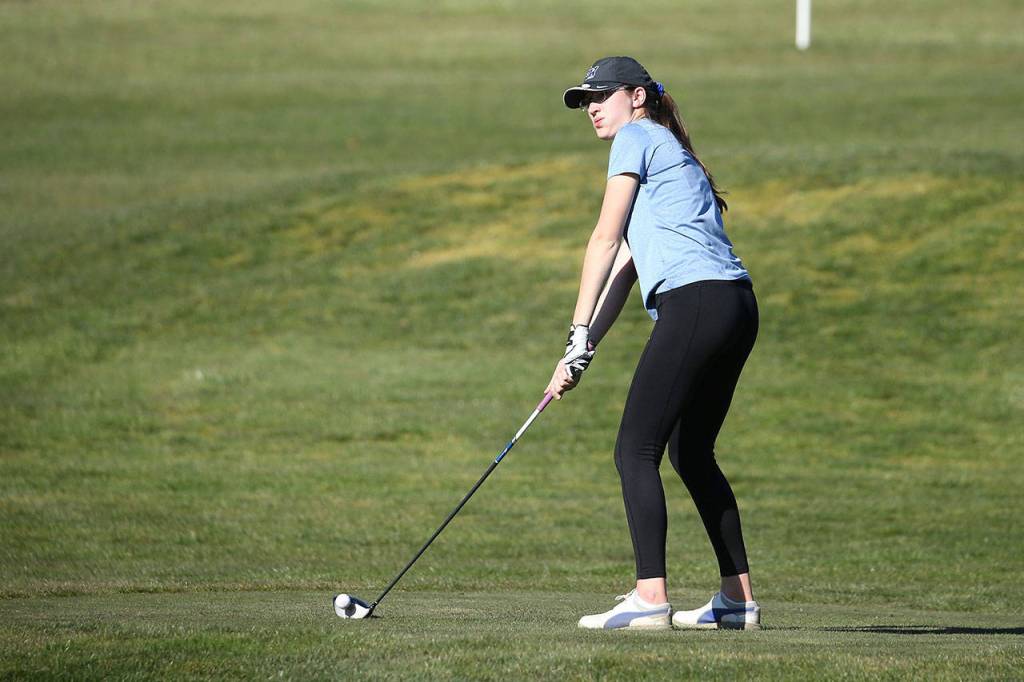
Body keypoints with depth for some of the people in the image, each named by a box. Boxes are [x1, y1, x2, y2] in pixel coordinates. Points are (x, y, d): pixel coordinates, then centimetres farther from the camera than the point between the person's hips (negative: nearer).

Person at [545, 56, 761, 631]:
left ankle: (650, 597, -18)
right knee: (691, 453, 18)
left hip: (694, 301, -9)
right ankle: (738, 598, 17)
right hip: (738, 308, 9)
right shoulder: (666, 154, 30)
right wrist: (585, 348, 17)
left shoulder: (636, 137, 3)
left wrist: (579, 335, -3)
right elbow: (625, 265, 24)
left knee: (636, 450, -9)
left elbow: (606, 240, -3)